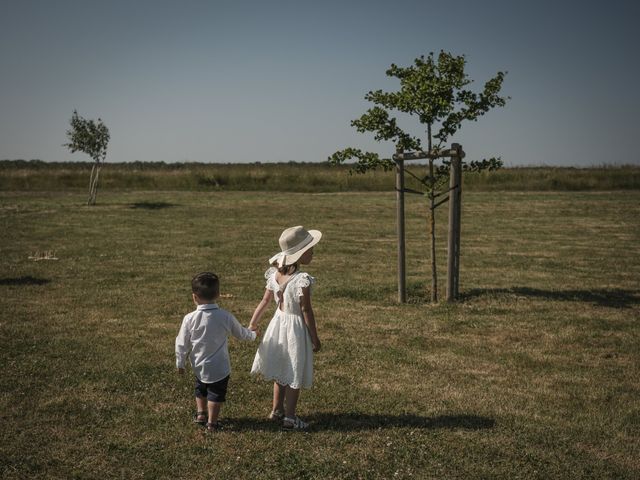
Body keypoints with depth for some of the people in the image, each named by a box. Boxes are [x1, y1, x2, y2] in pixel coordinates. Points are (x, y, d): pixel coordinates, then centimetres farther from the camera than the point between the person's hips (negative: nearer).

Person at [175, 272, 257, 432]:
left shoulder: (190, 319, -17)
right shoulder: (225, 317, -15)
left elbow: (182, 343, -9)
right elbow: (241, 333, 2)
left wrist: (180, 363, 7)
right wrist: (253, 335, 24)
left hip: (199, 367, 2)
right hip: (219, 368, -2)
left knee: (201, 389, 27)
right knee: (216, 394, 15)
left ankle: (201, 414, 41)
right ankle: (212, 422, 22)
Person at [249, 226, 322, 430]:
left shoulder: (275, 275, -5)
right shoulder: (302, 280, -24)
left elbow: (265, 301, 2)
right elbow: (306, 311, -19)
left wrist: (252, 324, 13)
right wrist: (314, 338, -9)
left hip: (278, 323, 7)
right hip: (296, 328, -7)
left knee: (281, 370, 22)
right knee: (294, 375, 7)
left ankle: (277, 410, 35)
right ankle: (290, 417, 16)